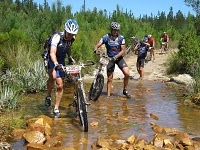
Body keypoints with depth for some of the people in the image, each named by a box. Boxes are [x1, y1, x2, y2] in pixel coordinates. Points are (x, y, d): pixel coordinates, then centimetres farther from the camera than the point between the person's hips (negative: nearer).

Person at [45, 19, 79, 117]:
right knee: (53, 76, -34)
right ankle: (48, 96, -7)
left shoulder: (72, 38, -10)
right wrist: (56, 64, -58)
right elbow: (52, 53, -41)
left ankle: (56, 108, 14)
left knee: (60, 85, -1)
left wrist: (70, 57, 1)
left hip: (61, 60, 5)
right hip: (51, 59, -5)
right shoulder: (57, 37, -28)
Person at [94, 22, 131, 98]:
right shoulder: (106, 37, -10)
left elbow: (123, 50, -11)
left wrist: (115, 57, -25)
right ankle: (108, 95, 10)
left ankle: (125, 90, 4)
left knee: (127, 73, -16)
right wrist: (95, 50, -37)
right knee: (110, 78, 0)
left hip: (119, 58, 1)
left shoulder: (121, 38, -9)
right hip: (110, 58, 0)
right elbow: (97, 45, -14)